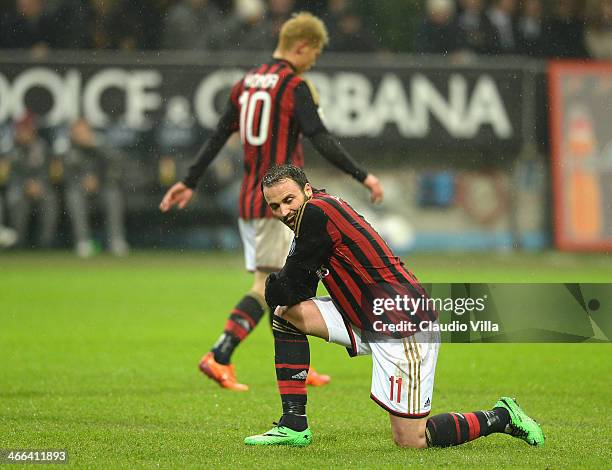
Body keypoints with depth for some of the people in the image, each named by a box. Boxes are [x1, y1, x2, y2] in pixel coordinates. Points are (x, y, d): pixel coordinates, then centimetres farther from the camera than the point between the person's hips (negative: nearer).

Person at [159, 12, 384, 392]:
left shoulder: (247, 83, 12)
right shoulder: (295, 87, -11)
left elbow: (218, 137, 15)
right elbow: (322, 140, -18)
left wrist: (189, 183, 19)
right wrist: (363, 176, -15)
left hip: (249, 200, 8)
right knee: (269, 285, -8)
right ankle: (219, 357, -17)